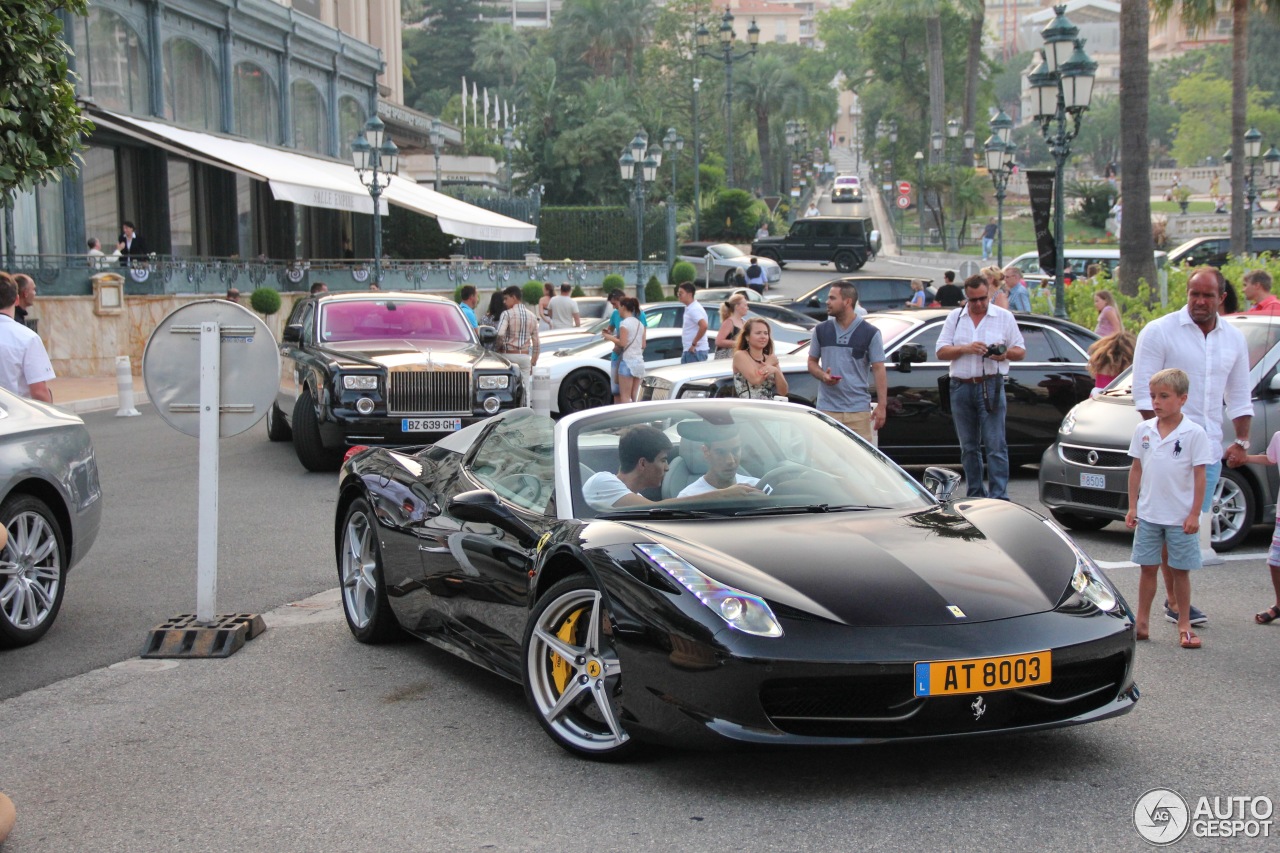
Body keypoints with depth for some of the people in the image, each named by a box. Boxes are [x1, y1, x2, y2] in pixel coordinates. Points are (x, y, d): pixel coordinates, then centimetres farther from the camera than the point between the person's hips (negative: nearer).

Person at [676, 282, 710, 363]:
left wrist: (694, 343, -23)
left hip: (695, 351, -10)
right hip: (688, 351, 10)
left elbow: (703, 326, -30)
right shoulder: (689, 308, 14)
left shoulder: (694, 309, -16)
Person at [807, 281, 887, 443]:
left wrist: (882, 406, -6)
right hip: (827, 409, 2)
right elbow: (812, 362, 15)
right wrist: (823, 375, -8)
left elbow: (878, 370, -1)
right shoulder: (821, 330, 8)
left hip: (858, 409, -2)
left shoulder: (870, 333, -1)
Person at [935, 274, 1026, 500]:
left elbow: (1021, 351, 8)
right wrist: (966, 348, -12)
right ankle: (975, 494, 17)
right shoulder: (955, 317, 12)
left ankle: (999, 497, -10)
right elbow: (941, 352, 4)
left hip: (991, 387, -3)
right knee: (968, 447, 9)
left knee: (995, 445, -9)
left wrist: (1006, 353, -14)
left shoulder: (1004, 317, 7)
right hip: (961, 387, 3)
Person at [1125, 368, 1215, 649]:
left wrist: (1194, 514, -10)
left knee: (1180, 570, 5)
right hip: (1148, 514, 3)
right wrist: (1132, 507, 5)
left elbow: (1199, 476, -7)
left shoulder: (1194, 433, -9)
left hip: (1181, 517, -3)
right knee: (1148, 568, 9)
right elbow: (1136, 470, 8)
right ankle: (1142, 621, 17)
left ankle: (1184, 625, 14)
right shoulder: (1143, 430, 2)